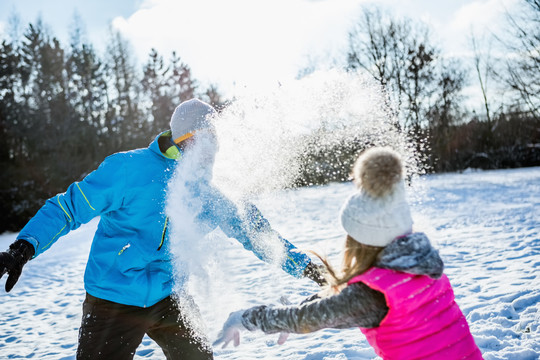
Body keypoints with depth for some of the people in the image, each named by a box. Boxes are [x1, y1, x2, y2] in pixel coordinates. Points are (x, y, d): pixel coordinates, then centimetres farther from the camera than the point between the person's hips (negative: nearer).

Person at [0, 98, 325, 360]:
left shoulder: (203, 191, 1)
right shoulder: (129, 168, -17)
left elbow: (250, 230, 6)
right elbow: (69, 207, -13)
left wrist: (302, 265, 5)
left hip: (165, 300, 6)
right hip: (113, 303, -5)